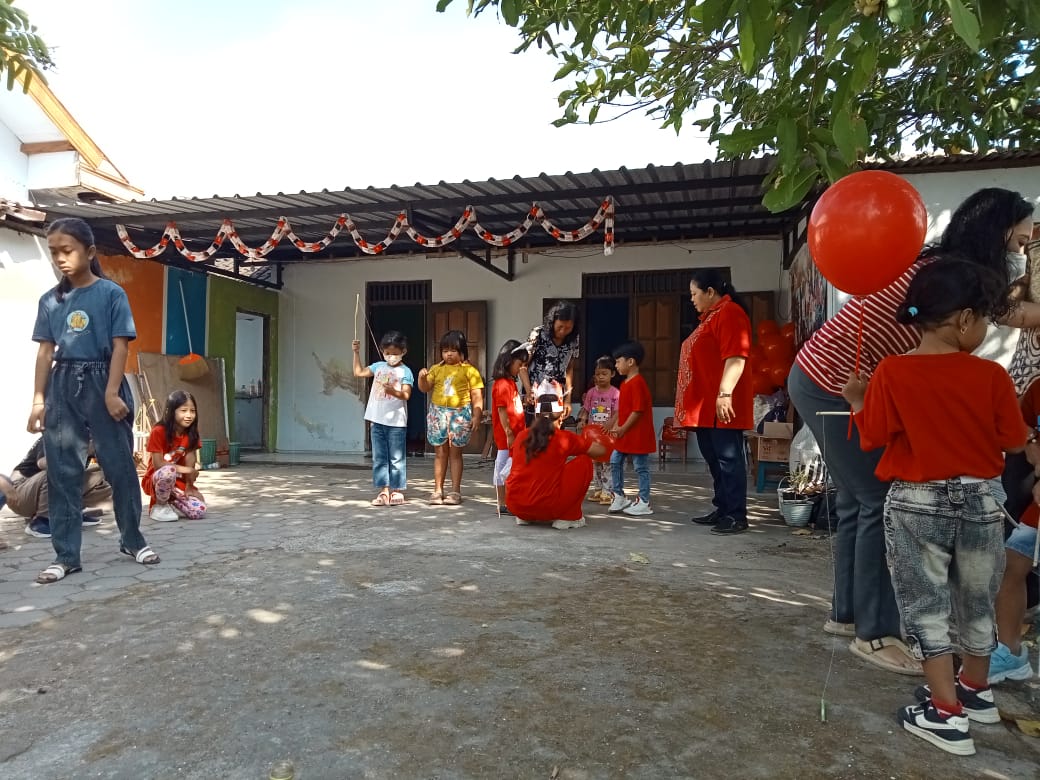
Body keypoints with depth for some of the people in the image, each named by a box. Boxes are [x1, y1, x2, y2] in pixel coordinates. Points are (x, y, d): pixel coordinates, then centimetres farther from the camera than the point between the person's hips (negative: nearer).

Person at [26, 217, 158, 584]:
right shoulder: (50, 300, 10)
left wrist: (111, 392, -15)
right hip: (63, 387, 4)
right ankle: (65, 555, 11)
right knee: (62, 472, 4)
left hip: (101, 383, -4)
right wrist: (39, 400, 4)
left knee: (120, 466, 3)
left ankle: (132, 539, 20)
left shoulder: (111, 293, -2)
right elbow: (45, 351, 9)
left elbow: (120, 346, -7)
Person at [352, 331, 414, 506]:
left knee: (396, 458, 1)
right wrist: (357, 352, 12)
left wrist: (393, 391, -30)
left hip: (396, 421, -5)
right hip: (377, 420, 5)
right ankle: (383, 490, 13)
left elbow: (406, 395, -12)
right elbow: (359, 372, 19)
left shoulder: (405, 371, -4)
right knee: (379, 457, 7)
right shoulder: (378, 366, 11)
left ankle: (397, 491, 10)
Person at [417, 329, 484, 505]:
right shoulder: (437, 369, 11)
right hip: (438, 413, 3)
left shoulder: (469, 370, 1)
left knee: (455, 452, 2)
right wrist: (422, 377, -15)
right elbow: (425, 388, 5)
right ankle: (438, 490, 13)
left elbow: (477, 395, -3)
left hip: (460, 414, -3)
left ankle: (455, 491, 8)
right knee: (440, 453, 7)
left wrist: (477, 415, -11)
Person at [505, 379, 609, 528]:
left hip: (515, 506, 5)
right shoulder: (565, 438, -4)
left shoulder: (522, 436, 6)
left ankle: (524, 517, 20)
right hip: (547, 507, -5)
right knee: (584, 461, 9)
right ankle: (569, 517, 9)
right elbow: (601, 450, 5)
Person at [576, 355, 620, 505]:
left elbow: (617, 414, -12)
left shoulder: (615, 393, -7)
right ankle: (597, 489, 21)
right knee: (595, 462, 12)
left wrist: (607, 425, -26)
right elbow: (586, 410, 9)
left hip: (608, 433, -4)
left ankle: (607, 491, 2)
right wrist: (582, 421, -10)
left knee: (608, 462, -2)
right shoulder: (591, 392, 5)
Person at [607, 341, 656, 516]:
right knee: (615, 461, 12)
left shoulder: (637, 383, -18)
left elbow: (638, 411, -22)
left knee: (641, 468, 0)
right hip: (625, 434, 10)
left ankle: (644, 503, 9)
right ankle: (619, 496, 22)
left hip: (638, 434, -10)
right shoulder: (625, 383, 13)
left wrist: (623, 429, -17)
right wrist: (616, 426, 12)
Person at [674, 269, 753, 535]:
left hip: (721, 405, -10)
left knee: (728, 458, -6)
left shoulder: (730, 313, -10)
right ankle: (722, 510, 20)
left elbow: (735, 358, -21)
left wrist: (724, 394, -28)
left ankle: (737, 516, -1)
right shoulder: (710, 316, 21)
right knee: (714, 459, 12)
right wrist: (695, 404, 26)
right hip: (705, 405, 10)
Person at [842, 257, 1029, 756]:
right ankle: (976, 691, 40)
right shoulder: (992, 376, -10)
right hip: (979, 501, 2)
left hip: (916, 504, -2)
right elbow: (1015, 442, -1)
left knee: (925, 605, 8)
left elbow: (872, 438, -8)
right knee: (976, 603, 21)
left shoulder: (891, 373, -12)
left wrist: (856, 400, 9)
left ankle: (947, 714, 11)